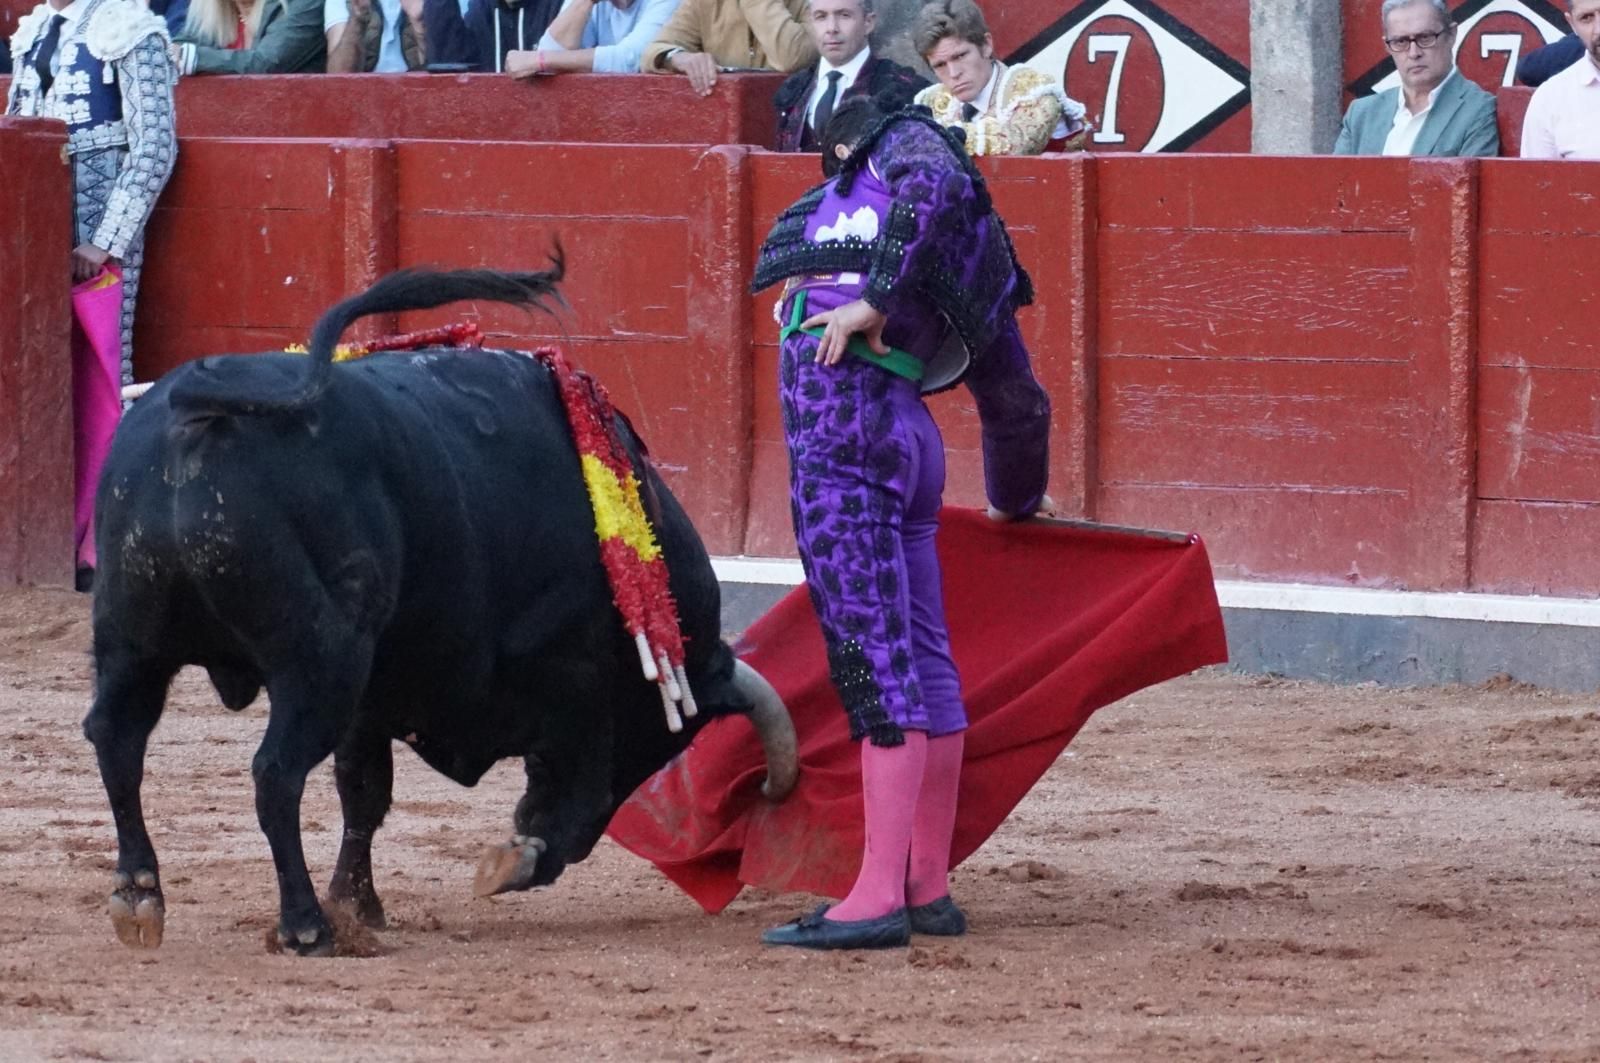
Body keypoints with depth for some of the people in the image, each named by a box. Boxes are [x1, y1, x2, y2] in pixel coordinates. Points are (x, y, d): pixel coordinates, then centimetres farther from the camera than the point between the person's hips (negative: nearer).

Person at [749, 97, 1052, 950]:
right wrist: (1017, 504, 50)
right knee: (922, 661, 12)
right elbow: (1017, 403, 37)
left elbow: (930, 186, -15)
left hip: (841, 419, -9)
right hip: (909, 432, 9)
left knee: (874, 659, -12)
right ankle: (927, 889, 17)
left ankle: (878, 899, -17)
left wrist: (875, 298, -19)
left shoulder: (906, 140, 11)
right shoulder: (972, 261, 29)